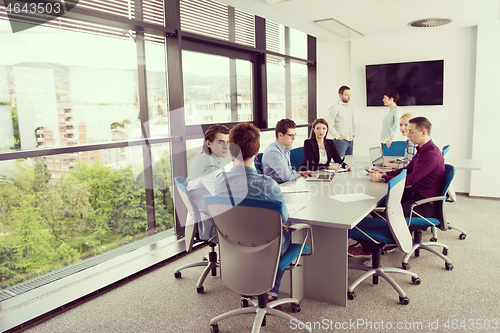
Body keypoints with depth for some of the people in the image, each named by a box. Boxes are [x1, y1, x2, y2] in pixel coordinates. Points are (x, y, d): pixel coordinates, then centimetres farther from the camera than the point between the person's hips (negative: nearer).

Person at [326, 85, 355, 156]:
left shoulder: (350, 106, 15)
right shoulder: (335, 107, -9)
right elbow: (329, 125, -15)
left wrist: (352, 134, 14)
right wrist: (338, 136, -14)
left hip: (350, 140, 7)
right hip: (341, 140, -7)